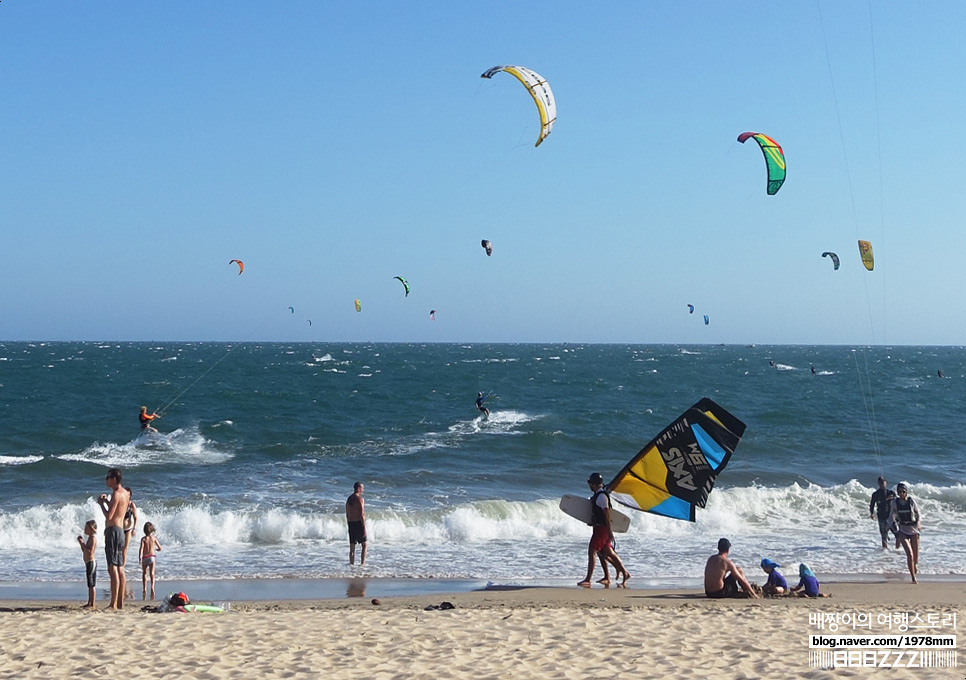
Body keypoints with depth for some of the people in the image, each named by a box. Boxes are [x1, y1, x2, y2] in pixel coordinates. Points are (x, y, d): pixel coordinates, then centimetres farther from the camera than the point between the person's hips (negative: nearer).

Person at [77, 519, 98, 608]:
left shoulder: (93, 538, -14)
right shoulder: (90, 538, 17)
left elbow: (90, 552, -24)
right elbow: (84, 551, 24)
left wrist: (82, 544, -19)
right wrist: (81, 543, 12)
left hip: (91, 563, -10)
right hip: (89, 563, 10)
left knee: (91, 585, -9)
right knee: (90, 585, 14)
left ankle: (92, 604, -9)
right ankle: (89, 603, 19)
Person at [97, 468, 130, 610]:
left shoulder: (116, 494, -14)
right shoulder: (125, 493, 15)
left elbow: (109, 516, -20)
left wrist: (101, 503, -6)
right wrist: (107, 501, 20)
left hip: (113, 530, -10)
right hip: (120, 530, 10)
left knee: (113, 569, -11)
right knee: (120, 569, 11)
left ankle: (113, 604, -14)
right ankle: (120, 603, 14)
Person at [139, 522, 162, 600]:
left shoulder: (143, 539, -5)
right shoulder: (154, 538, 2)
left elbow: (141, 548, -18)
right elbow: (160, 548, 7)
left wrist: (140, 557, -22)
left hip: (144, 558, 0)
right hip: (152, 557, 0)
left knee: (144, 573, 14)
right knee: (152, 573, -7)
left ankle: (144, 589, 19)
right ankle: (152, 587, -28)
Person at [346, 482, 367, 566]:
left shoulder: (349, 499, 11)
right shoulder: (360, 499, -12)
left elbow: (347, 515, 14)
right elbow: (362, 515, -16)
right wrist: (364, 527, -15)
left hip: (350, 524, 7)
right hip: (358, 523, -7)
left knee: (352, 546, 10)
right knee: (364, 545, 2)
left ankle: (351, 563, 8)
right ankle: (362, 563, -7)